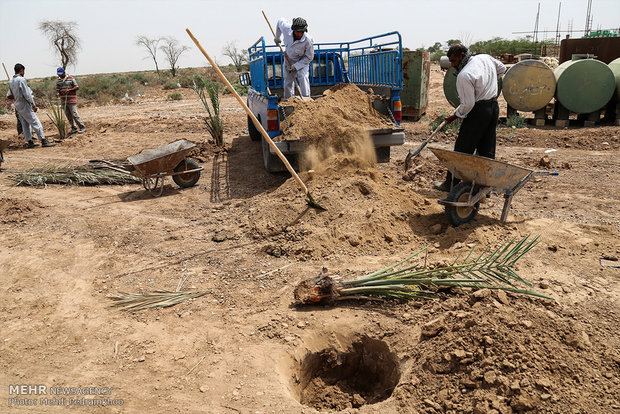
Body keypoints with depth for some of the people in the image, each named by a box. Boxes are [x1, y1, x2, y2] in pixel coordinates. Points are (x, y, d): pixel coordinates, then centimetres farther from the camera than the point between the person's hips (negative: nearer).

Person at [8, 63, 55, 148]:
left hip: (17, 105, 9)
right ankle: (43, 141, -8)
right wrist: (34, 105, -13)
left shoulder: (11, 81, 11)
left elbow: (13, 95, 18)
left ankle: (30, 142, 15)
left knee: (25, 124, 12)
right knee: (36, 123, -7)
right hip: (24, 104, -9)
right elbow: (26, 94, -18)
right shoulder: (21, 79, -15)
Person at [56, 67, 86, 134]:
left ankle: (83, 127, -4)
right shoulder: (58, 80, 11)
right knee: (68, 116, 6)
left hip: (71, 100, -6)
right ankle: (74, 128, 12)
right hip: (63, 100, 6)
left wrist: (69, 90, -19)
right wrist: (59, 92, -5)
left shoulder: (71, 78, -4)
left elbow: (77, 87, -6)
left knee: (74, 114, -11)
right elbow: (57, 89, 16)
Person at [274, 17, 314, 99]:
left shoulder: (308, 40, -34)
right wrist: (277, 37, 11)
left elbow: (309, 57, -20)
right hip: (289, 58, 3)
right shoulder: (287, 29, -27)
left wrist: (295, 66, -24)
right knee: (288, 80, 5)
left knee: (303, 77, -24)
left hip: (302, 60, -3)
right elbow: (281, 21, -2)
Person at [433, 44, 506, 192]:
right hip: (494, 107, 8)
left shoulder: (464, 75, -19)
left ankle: (450, 184, 10)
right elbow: (502, 69, 24)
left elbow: (468, 104, -19)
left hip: (478, 111, -8)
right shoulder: (486, 58, 5)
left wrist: (454, 116, -5)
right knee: (487, 150, 12)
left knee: (462, 150, 1)